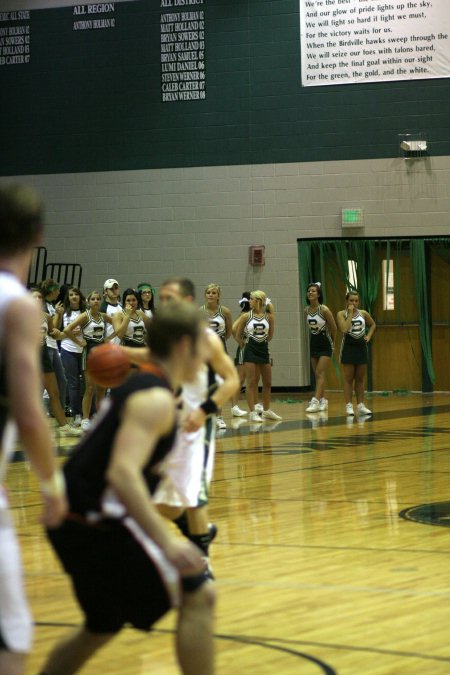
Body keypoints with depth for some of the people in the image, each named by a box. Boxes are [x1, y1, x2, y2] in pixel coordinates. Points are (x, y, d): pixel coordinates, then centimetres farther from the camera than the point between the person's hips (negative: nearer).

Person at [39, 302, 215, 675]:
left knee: (104, 625, 26)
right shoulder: (156, 400, -15)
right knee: (198, 596, -8)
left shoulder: (135, 386, 14)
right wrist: (166, 542, -36)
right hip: (100, 523, -10)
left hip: (78, 524, 10)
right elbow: (122, 473, -30)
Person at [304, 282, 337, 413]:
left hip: (325, 346, -6)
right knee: (317, 375, 10)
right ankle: (323, 400, 18)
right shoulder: (306, 310, -2)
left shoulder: (324, 310, -17)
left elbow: (334, 328, -7)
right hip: (313, 344, 6)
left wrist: (332, 342, 6)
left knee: (320, 374, -13)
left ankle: (316, 401, -18)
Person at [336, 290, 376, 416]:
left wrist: (369, 336, 5)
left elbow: (373, 325, 21)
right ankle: (349, 406, 2)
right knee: (348, 379, -1)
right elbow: (344, 329, -23)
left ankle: (360, 405, 14)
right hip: (348, 347, -4)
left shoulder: (363, 313, 5)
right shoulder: (342, 314, -6)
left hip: (361, 347, 4)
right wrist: (350, 313, -19)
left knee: (360, 379, 8)